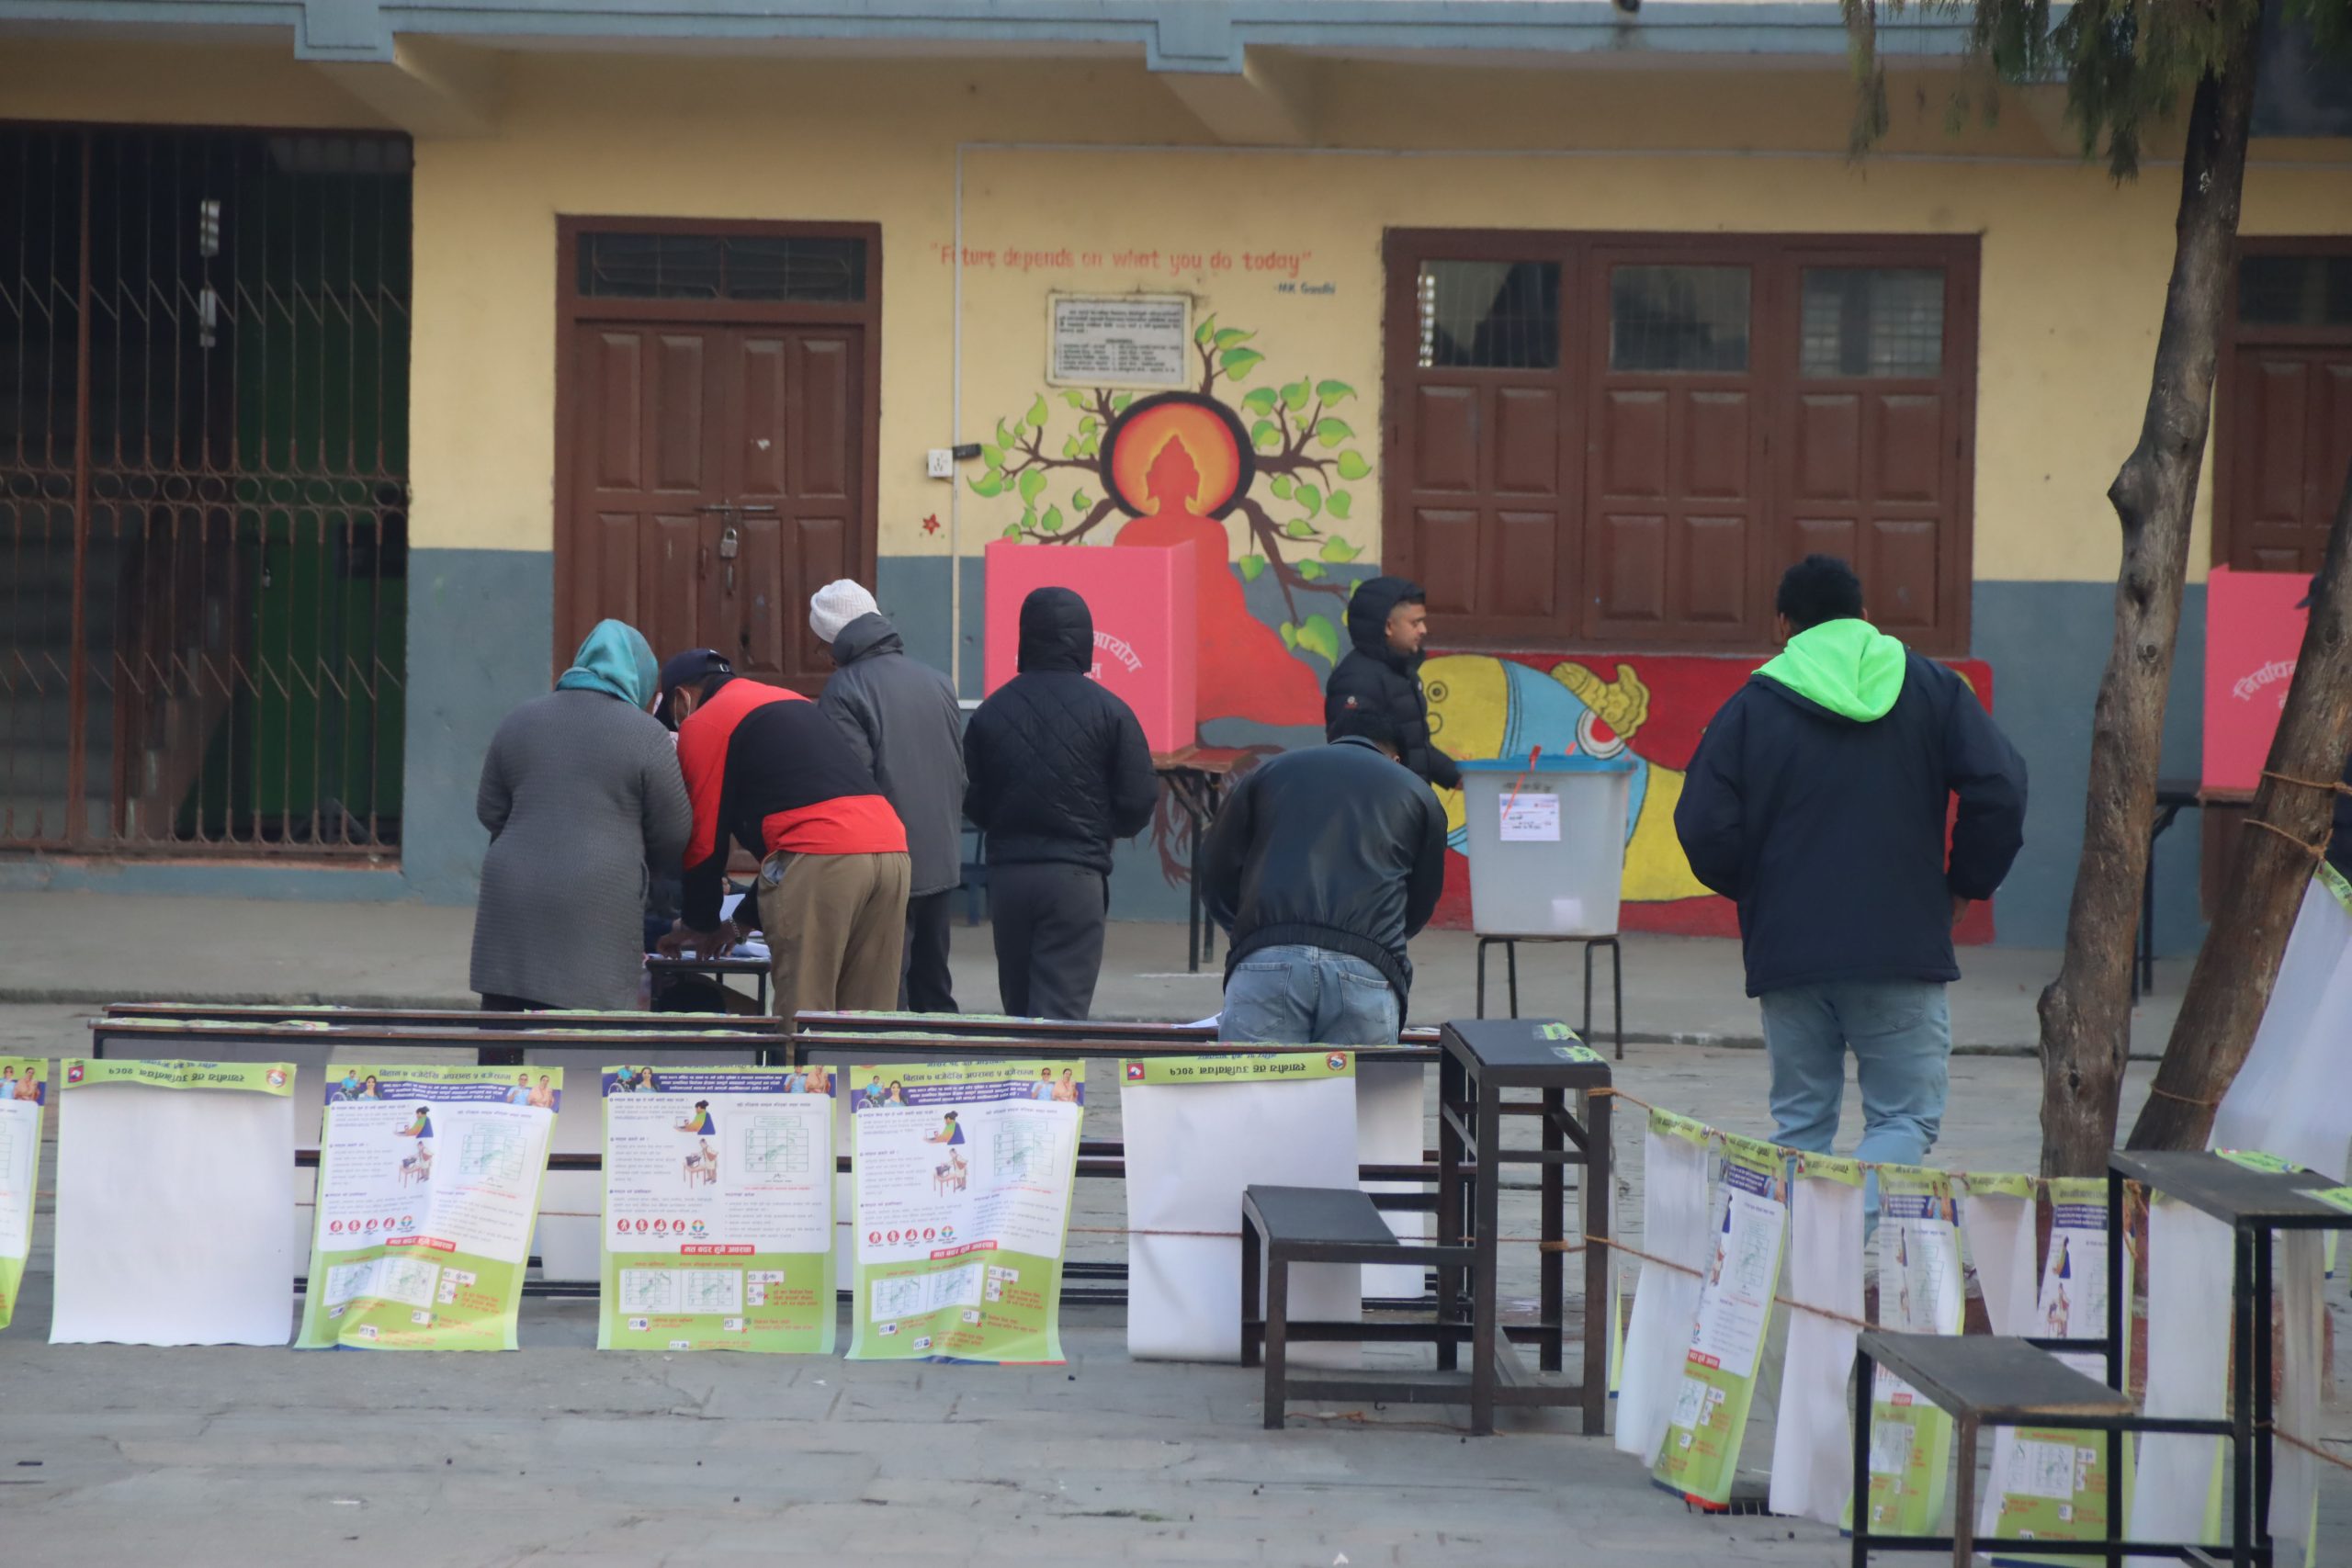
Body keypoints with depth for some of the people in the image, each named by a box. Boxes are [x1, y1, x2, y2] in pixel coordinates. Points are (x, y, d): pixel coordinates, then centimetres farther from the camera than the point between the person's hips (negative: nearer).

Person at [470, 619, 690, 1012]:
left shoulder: (520, 720, 12)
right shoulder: (645, 734, -2)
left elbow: (489, 812, 17)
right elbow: (674, 839, 1)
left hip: (511, 904, 4)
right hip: (595, 908, -4)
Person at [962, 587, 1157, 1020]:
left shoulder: (991, 712, 3)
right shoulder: (1108, 711, -5)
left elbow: (973, 804, 4)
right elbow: (1138, 801, -6)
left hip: (1006, 874, 3)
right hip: (1075, 875, -3)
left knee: (1020, 1008, 15)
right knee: (1060, 1010, -5)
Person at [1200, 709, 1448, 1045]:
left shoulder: (1271, 771, 24)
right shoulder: (1417, 794, 22)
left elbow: (1216, 873, 22)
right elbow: (1420, 906, 26)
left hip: (1266, 961, 0)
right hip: (1366, 971, 0)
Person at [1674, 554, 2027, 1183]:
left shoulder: (1752, 705, 5)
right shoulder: (1933, 688, 6)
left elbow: (1705, 828, -2)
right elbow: (2000, 789, -4)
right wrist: (1965, 885, 10)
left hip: (1787, 950, 1)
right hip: (1904, 945, -1)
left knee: (1800, 1123, 12)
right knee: (1907, 1118, 3)